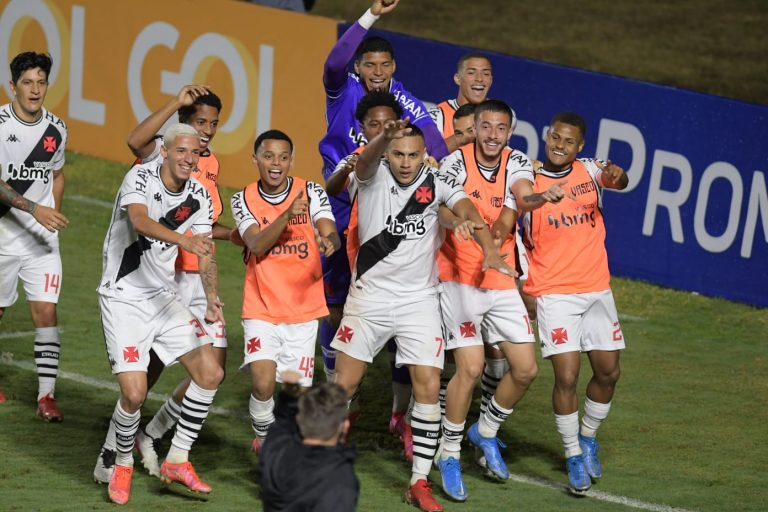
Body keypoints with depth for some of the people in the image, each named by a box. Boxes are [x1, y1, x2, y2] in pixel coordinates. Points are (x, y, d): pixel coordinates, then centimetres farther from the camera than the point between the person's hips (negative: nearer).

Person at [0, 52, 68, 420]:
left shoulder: (56, 129, 3)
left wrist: (53, 217, 12)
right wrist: (34, 208, -30)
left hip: (42, 237, 3)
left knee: (46, 310, -8)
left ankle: (46, 395, -8)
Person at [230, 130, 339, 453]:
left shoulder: (312, 193, -1)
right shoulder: (244, 200, 0)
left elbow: (331, 234, -15)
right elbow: (256, 244, -16)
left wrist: (329, 241, -40)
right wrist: (287, 215, -32)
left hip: (304, 309, 1)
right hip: (261, 308, -1)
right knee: (263, 383, -18)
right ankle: (265, 441, 10)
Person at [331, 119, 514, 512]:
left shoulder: (435, 182, -5)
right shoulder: (374, 175, -8)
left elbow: (464, 207, -21)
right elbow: (365, 162, -32)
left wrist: (489, 247, -42)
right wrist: (384, 137, -56)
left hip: (420, 299, 1)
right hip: (369, 297, -1)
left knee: (428, 388, -7)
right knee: (344, 383, 3)